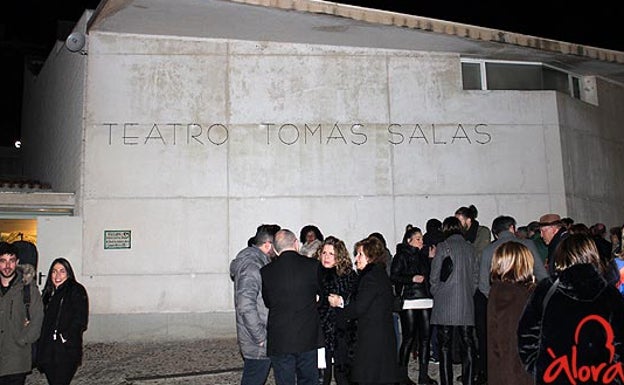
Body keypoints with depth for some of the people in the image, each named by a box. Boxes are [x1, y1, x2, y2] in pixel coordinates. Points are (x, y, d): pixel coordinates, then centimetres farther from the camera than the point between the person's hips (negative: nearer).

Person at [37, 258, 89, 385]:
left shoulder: (76, 290, -3)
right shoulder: (49, 293, 18)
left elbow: (80, 320, -11)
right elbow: (43, 321, 20)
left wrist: (64, 336, -19)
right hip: (48, 352, 7)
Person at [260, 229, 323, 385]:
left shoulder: (266, 271, -8)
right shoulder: (313, 266, -10)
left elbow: (267, 302, 4)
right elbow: (321, 292, 6)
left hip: (279, 340, 0)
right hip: (308, 337, 1)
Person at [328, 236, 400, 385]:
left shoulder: (370, 277, -16)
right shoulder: (381, 274, 13)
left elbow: (359, 308, -17)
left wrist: (340, 302, -2)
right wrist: (343, 300, 8)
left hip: (372, 339, -10)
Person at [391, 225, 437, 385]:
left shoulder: (423, 255, 17)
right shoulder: (401, 256, 0)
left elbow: (430, 276, 16)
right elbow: (394, 277, -6)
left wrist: (431, 258, 8)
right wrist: (412, 279, -13)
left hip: (426, 301, 6)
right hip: (409, 301, -5)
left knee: (425, 337, 5)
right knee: (408, 337, -3)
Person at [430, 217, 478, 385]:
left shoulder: (442, 247, -6)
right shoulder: (470, 247, 6)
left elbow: (434, 276, -5)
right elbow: (475, 275, 10)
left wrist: (436, 294, 11)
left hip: (444, 304, -3)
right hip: (466, 304, 4)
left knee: (445, 346, 4)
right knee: (467, 344, 9)